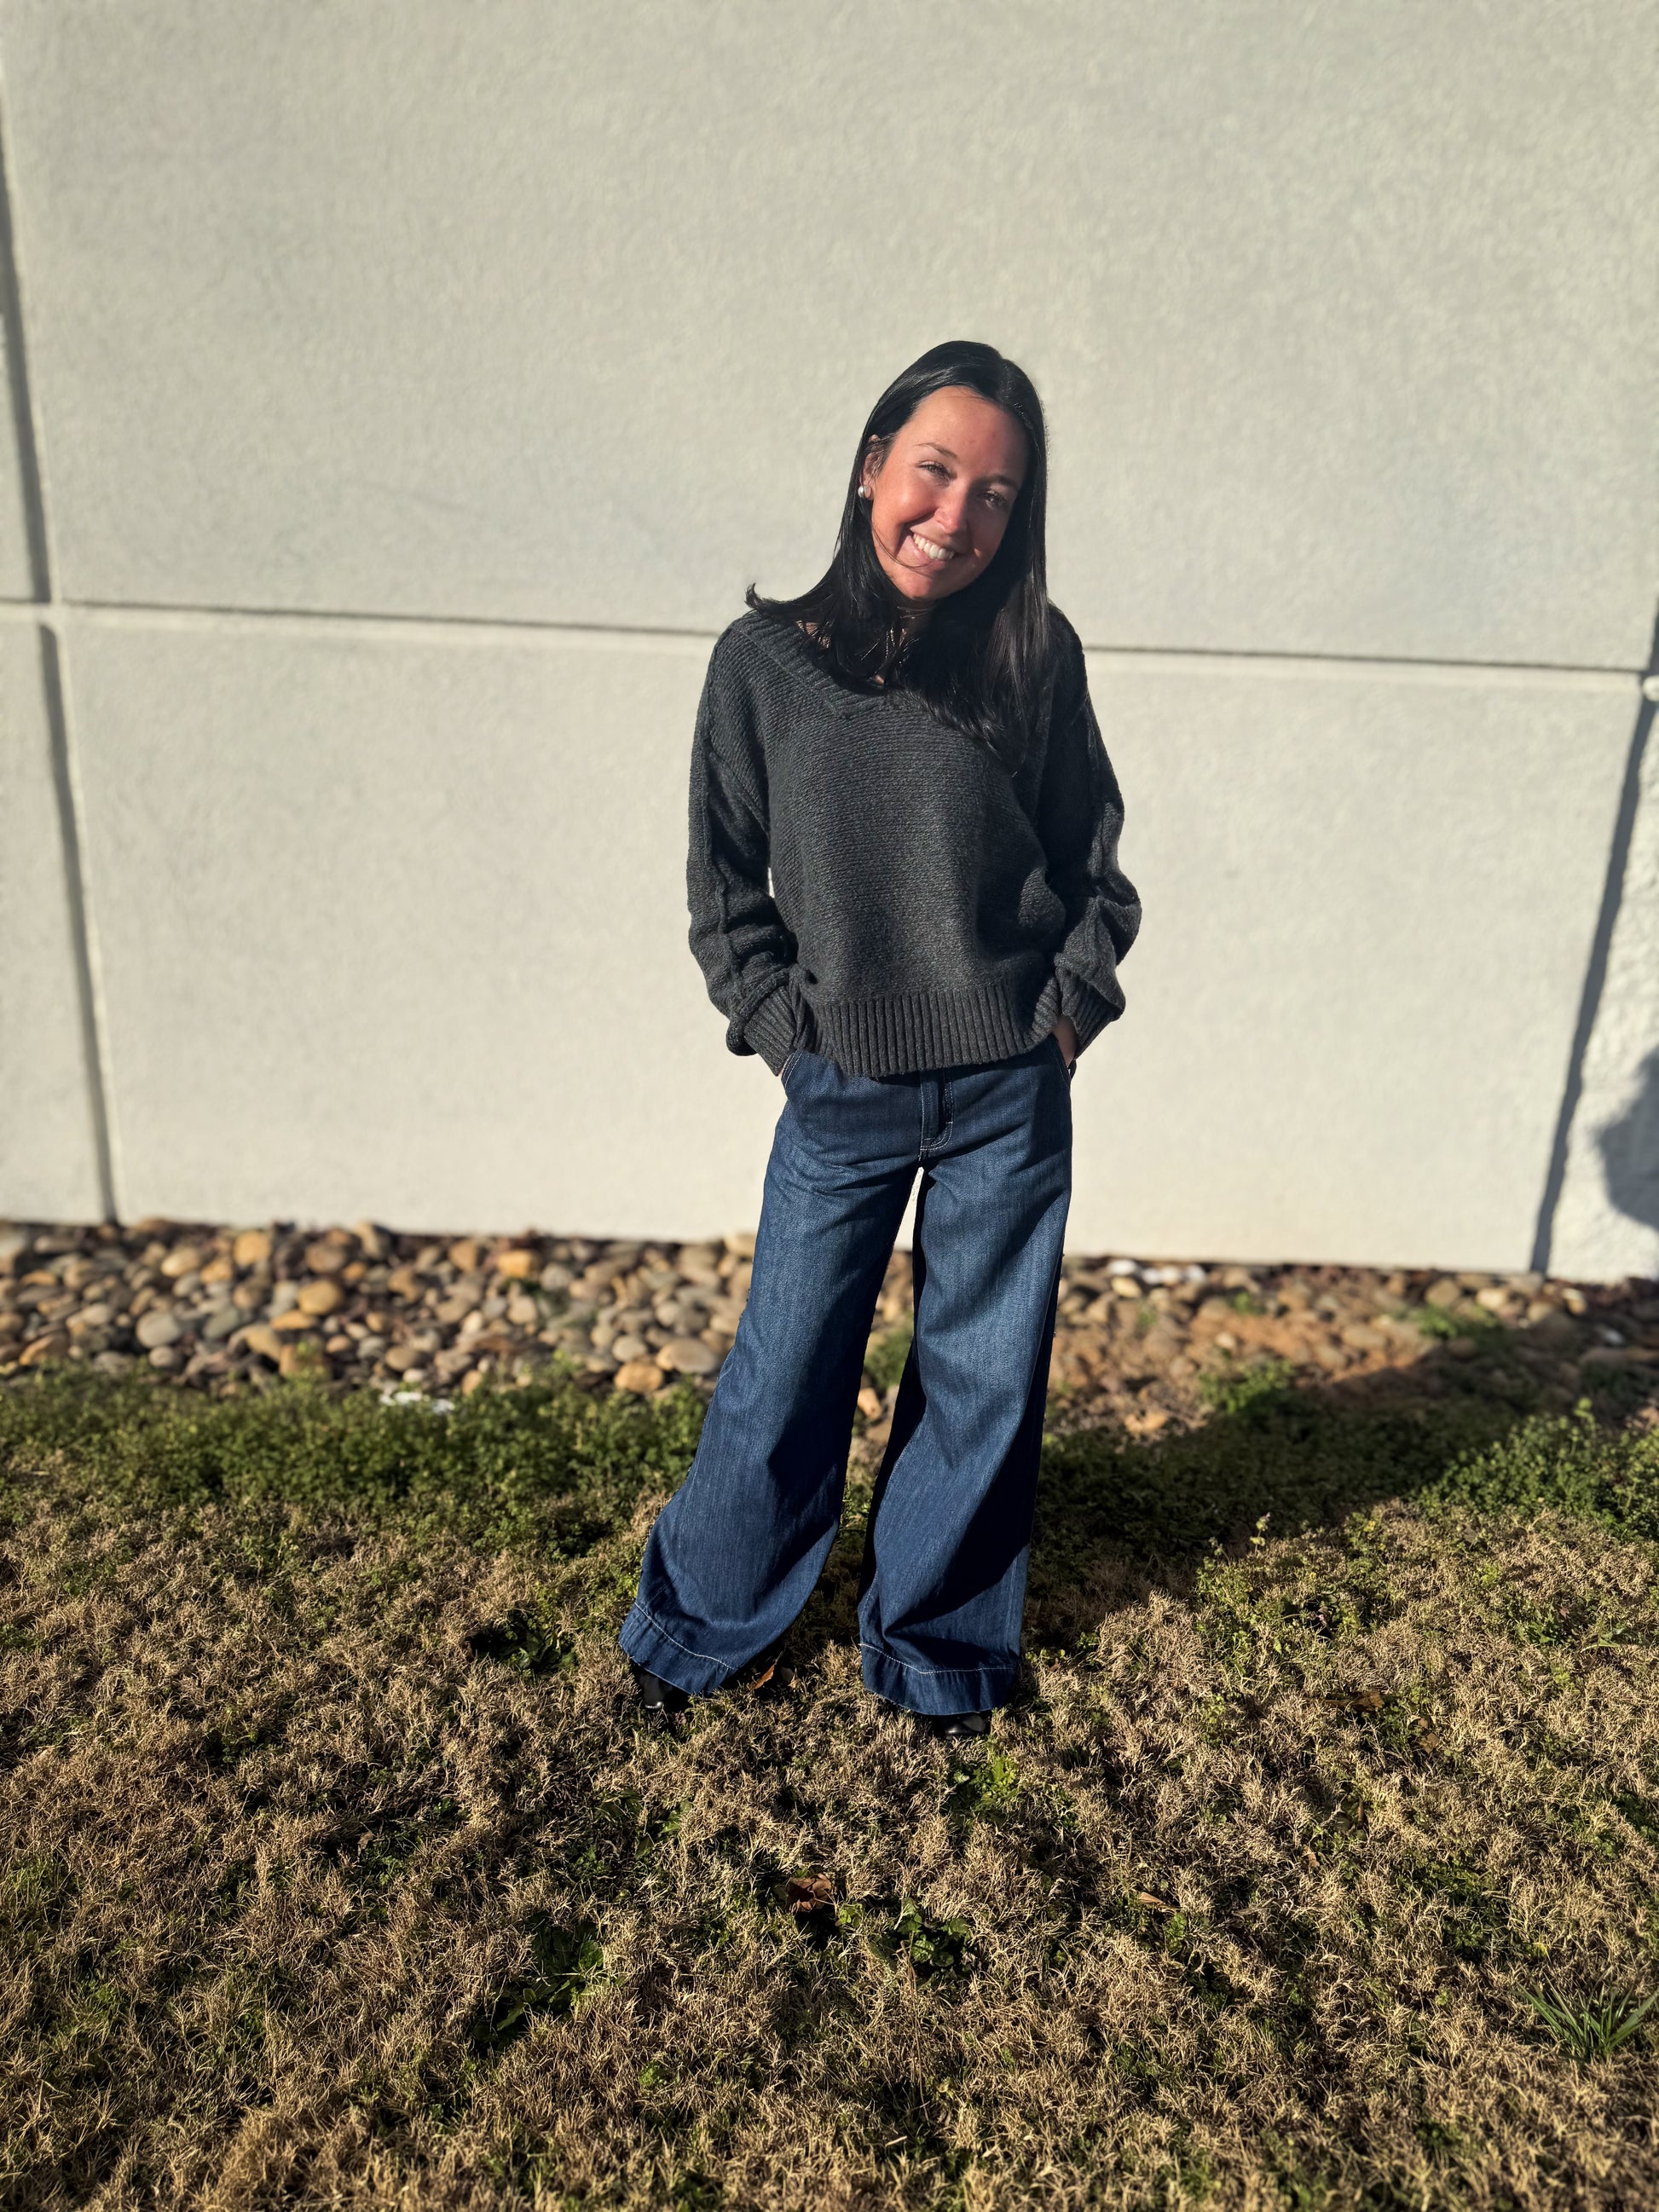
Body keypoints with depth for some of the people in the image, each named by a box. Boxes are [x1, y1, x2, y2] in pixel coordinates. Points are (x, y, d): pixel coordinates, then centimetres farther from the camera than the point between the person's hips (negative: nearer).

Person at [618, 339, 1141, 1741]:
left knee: (984, 1381, 12)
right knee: (785, 1379, 7)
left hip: (1011, 1096, 1)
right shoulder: (765, 661, -3)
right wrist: (782, 1026, -6)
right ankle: (698, 1629, 33)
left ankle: (937, 1650, 35)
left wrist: (1070, 1002, -3)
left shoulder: (1034, 658, -1)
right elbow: (725, 887, 3)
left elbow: (1095, 863, 8)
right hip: (841, 1100, -1)